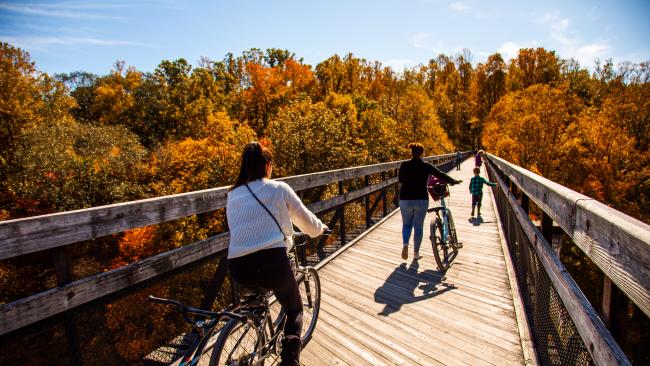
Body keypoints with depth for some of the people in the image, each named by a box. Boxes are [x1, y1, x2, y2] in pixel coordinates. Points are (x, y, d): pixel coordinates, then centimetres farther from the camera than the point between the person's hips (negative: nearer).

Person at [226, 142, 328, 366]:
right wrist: (320, 228, 36)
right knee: (294, 310, 22)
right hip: (272, 262, -4)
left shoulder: (233, 195, 16)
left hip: (238, 268, 4)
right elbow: (306, 221, 13)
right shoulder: (279, 189, 5)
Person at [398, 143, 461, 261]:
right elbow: (441, 175, 7)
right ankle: (416, 253, 19)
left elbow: (400, 179, 9)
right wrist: (454, 181, 22)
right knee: (418, 227, 11)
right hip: (421, 200, 0)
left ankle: (405, 244, -7)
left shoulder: (404, 165, -3)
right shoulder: (426, 166, -3)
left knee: (406, 224, 17)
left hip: (405, 199, 1)